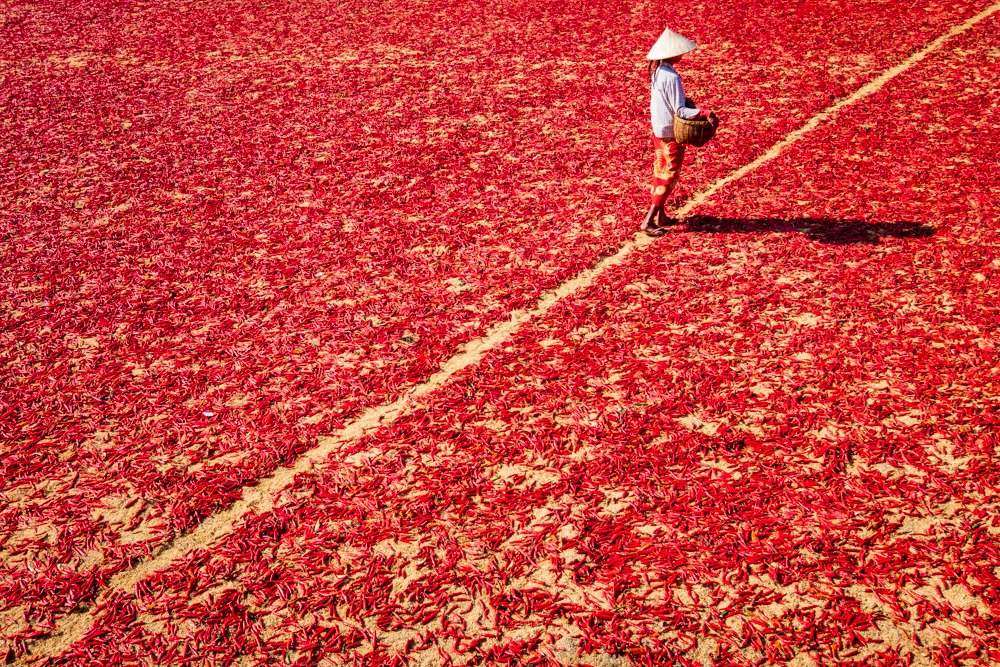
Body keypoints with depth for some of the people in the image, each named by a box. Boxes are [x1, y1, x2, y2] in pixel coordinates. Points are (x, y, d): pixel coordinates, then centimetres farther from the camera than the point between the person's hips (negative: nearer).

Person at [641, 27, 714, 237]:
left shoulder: (656, 71, 3)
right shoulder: (671, 77, -24)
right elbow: (680, 110, -24)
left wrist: (685, 101, 18)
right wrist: (704, 112, -29)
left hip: (657, 129, 9)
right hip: (671, 133, -9)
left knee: (660, 173, 17)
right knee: (669, 177, -1)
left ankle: (660, 216, 27)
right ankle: (649, 221, -2)